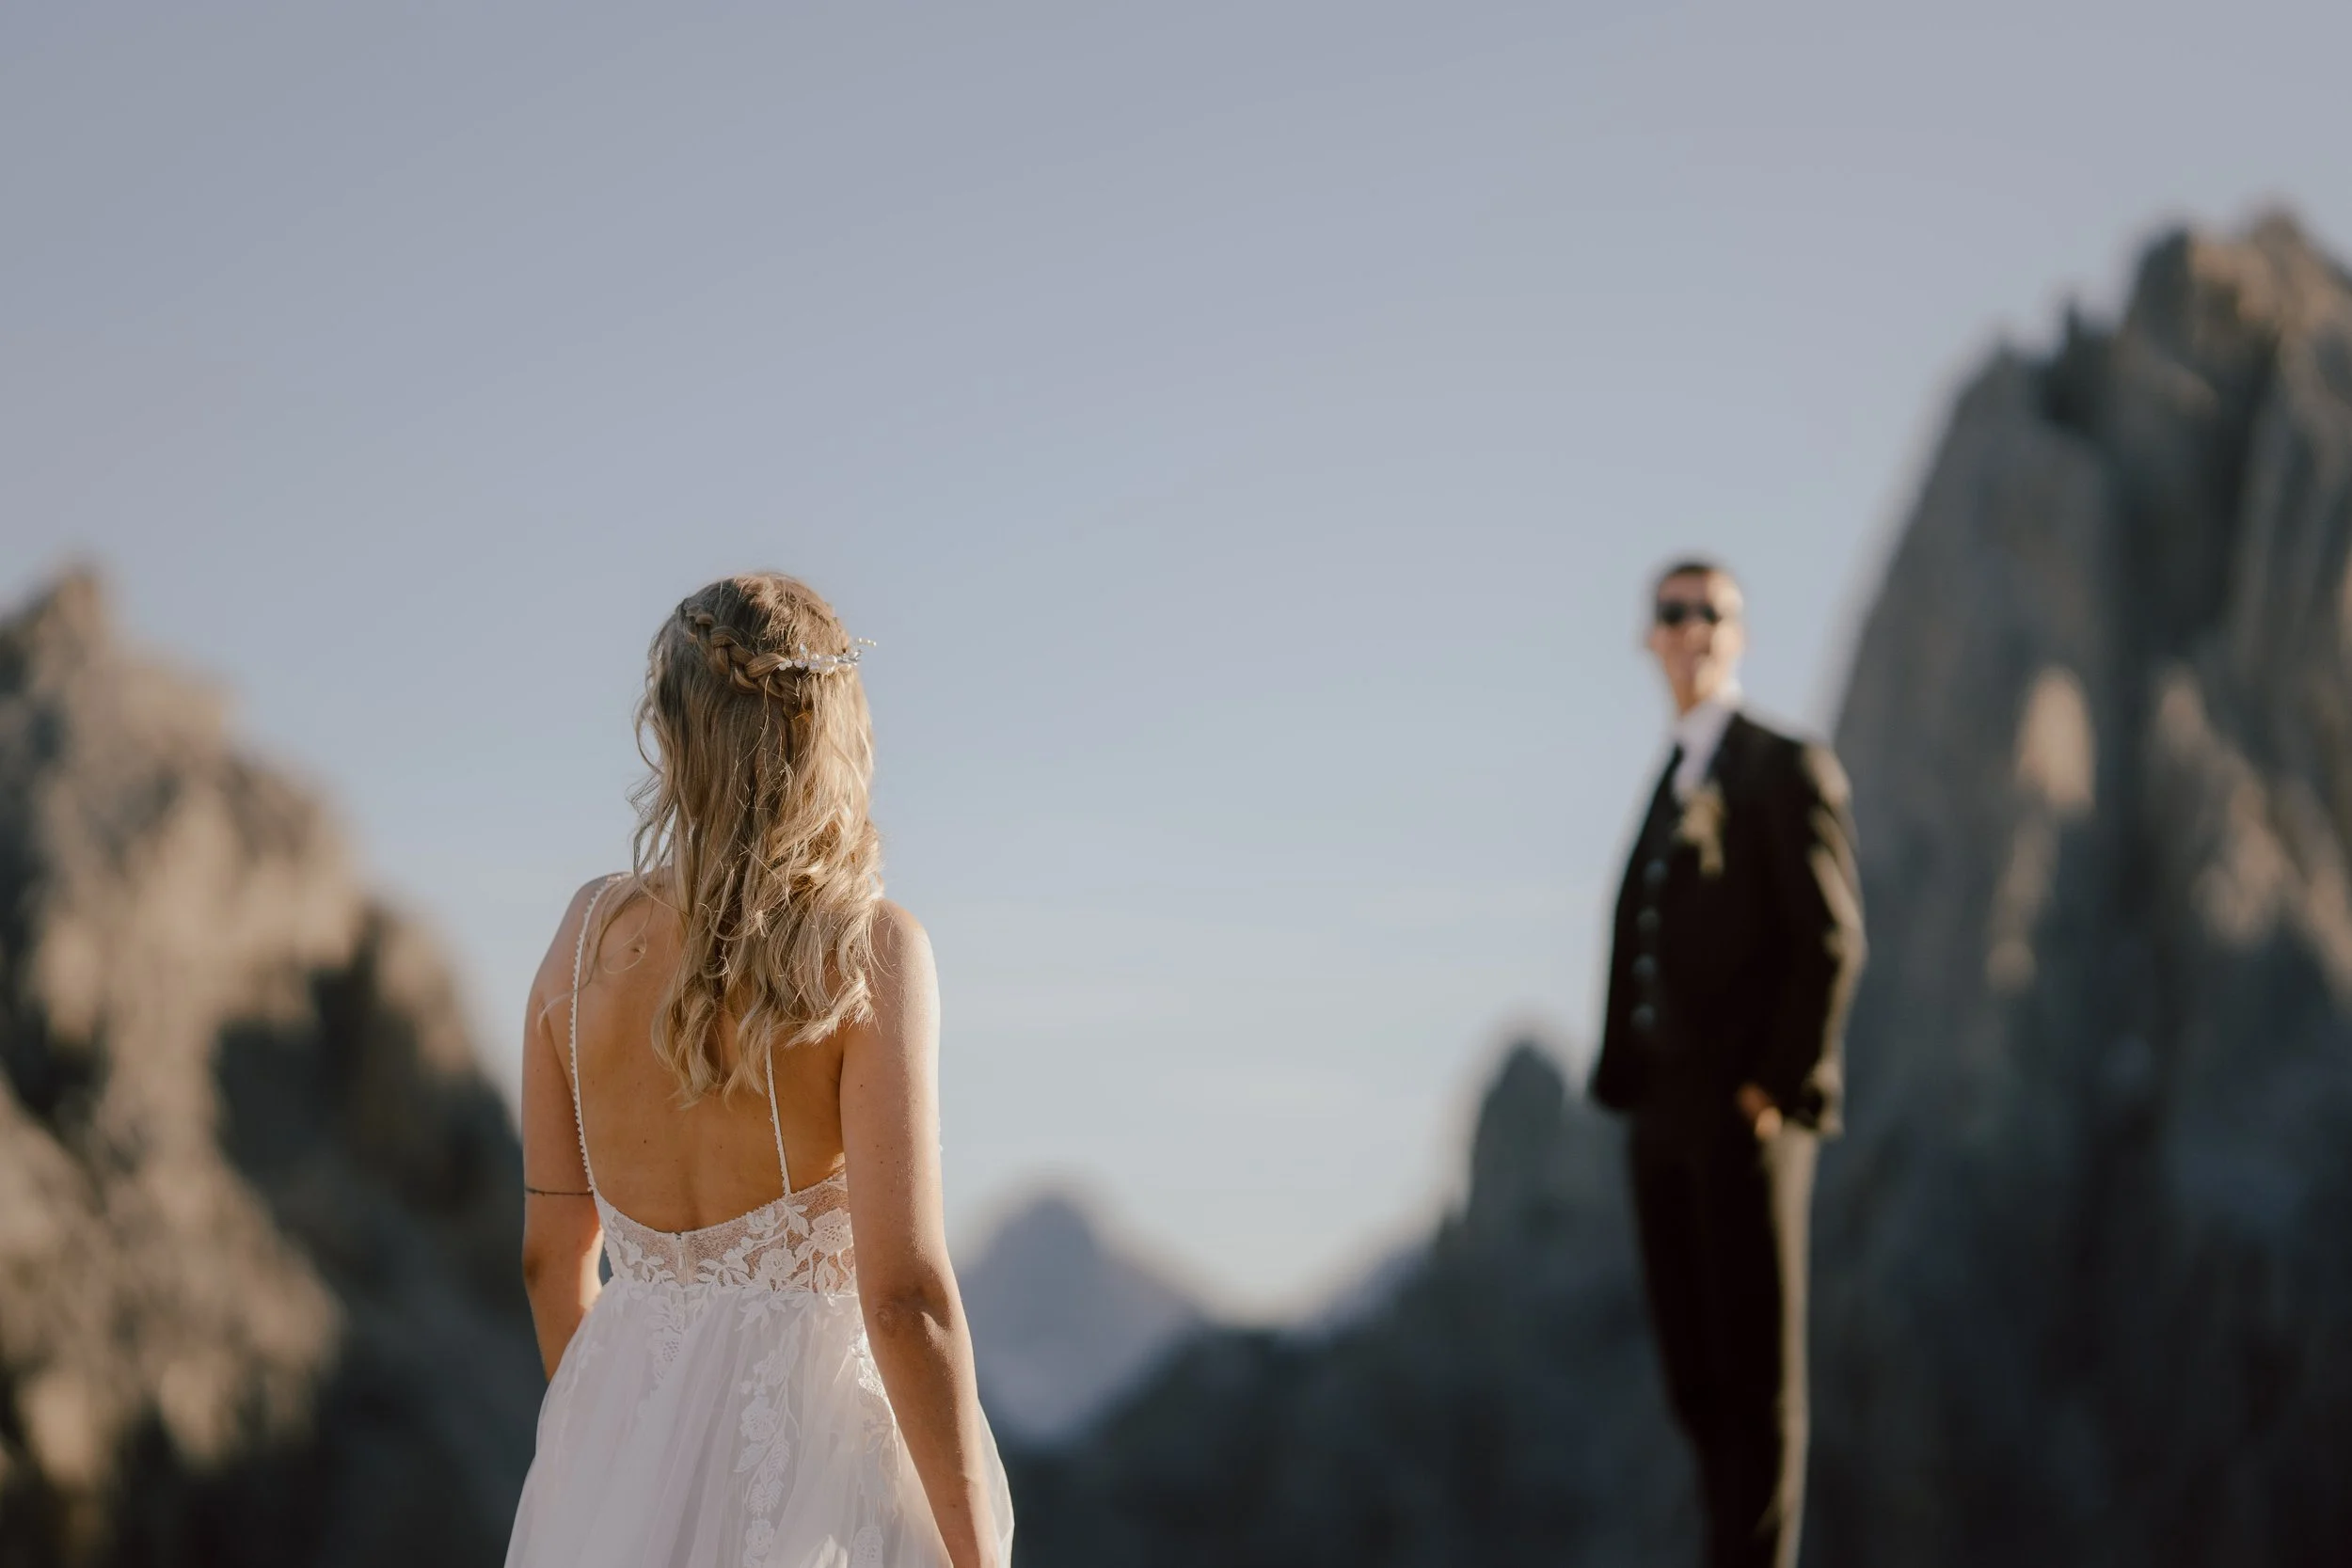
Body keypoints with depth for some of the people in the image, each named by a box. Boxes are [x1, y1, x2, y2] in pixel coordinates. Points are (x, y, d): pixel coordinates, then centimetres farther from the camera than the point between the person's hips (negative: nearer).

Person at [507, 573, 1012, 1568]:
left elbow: (551, 1253, 11)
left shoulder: (588, 934, 3)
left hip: (622, 1456, 5)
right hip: (813, 1445, -5)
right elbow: (904, 1292, -16)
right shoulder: (868, 949, -12)